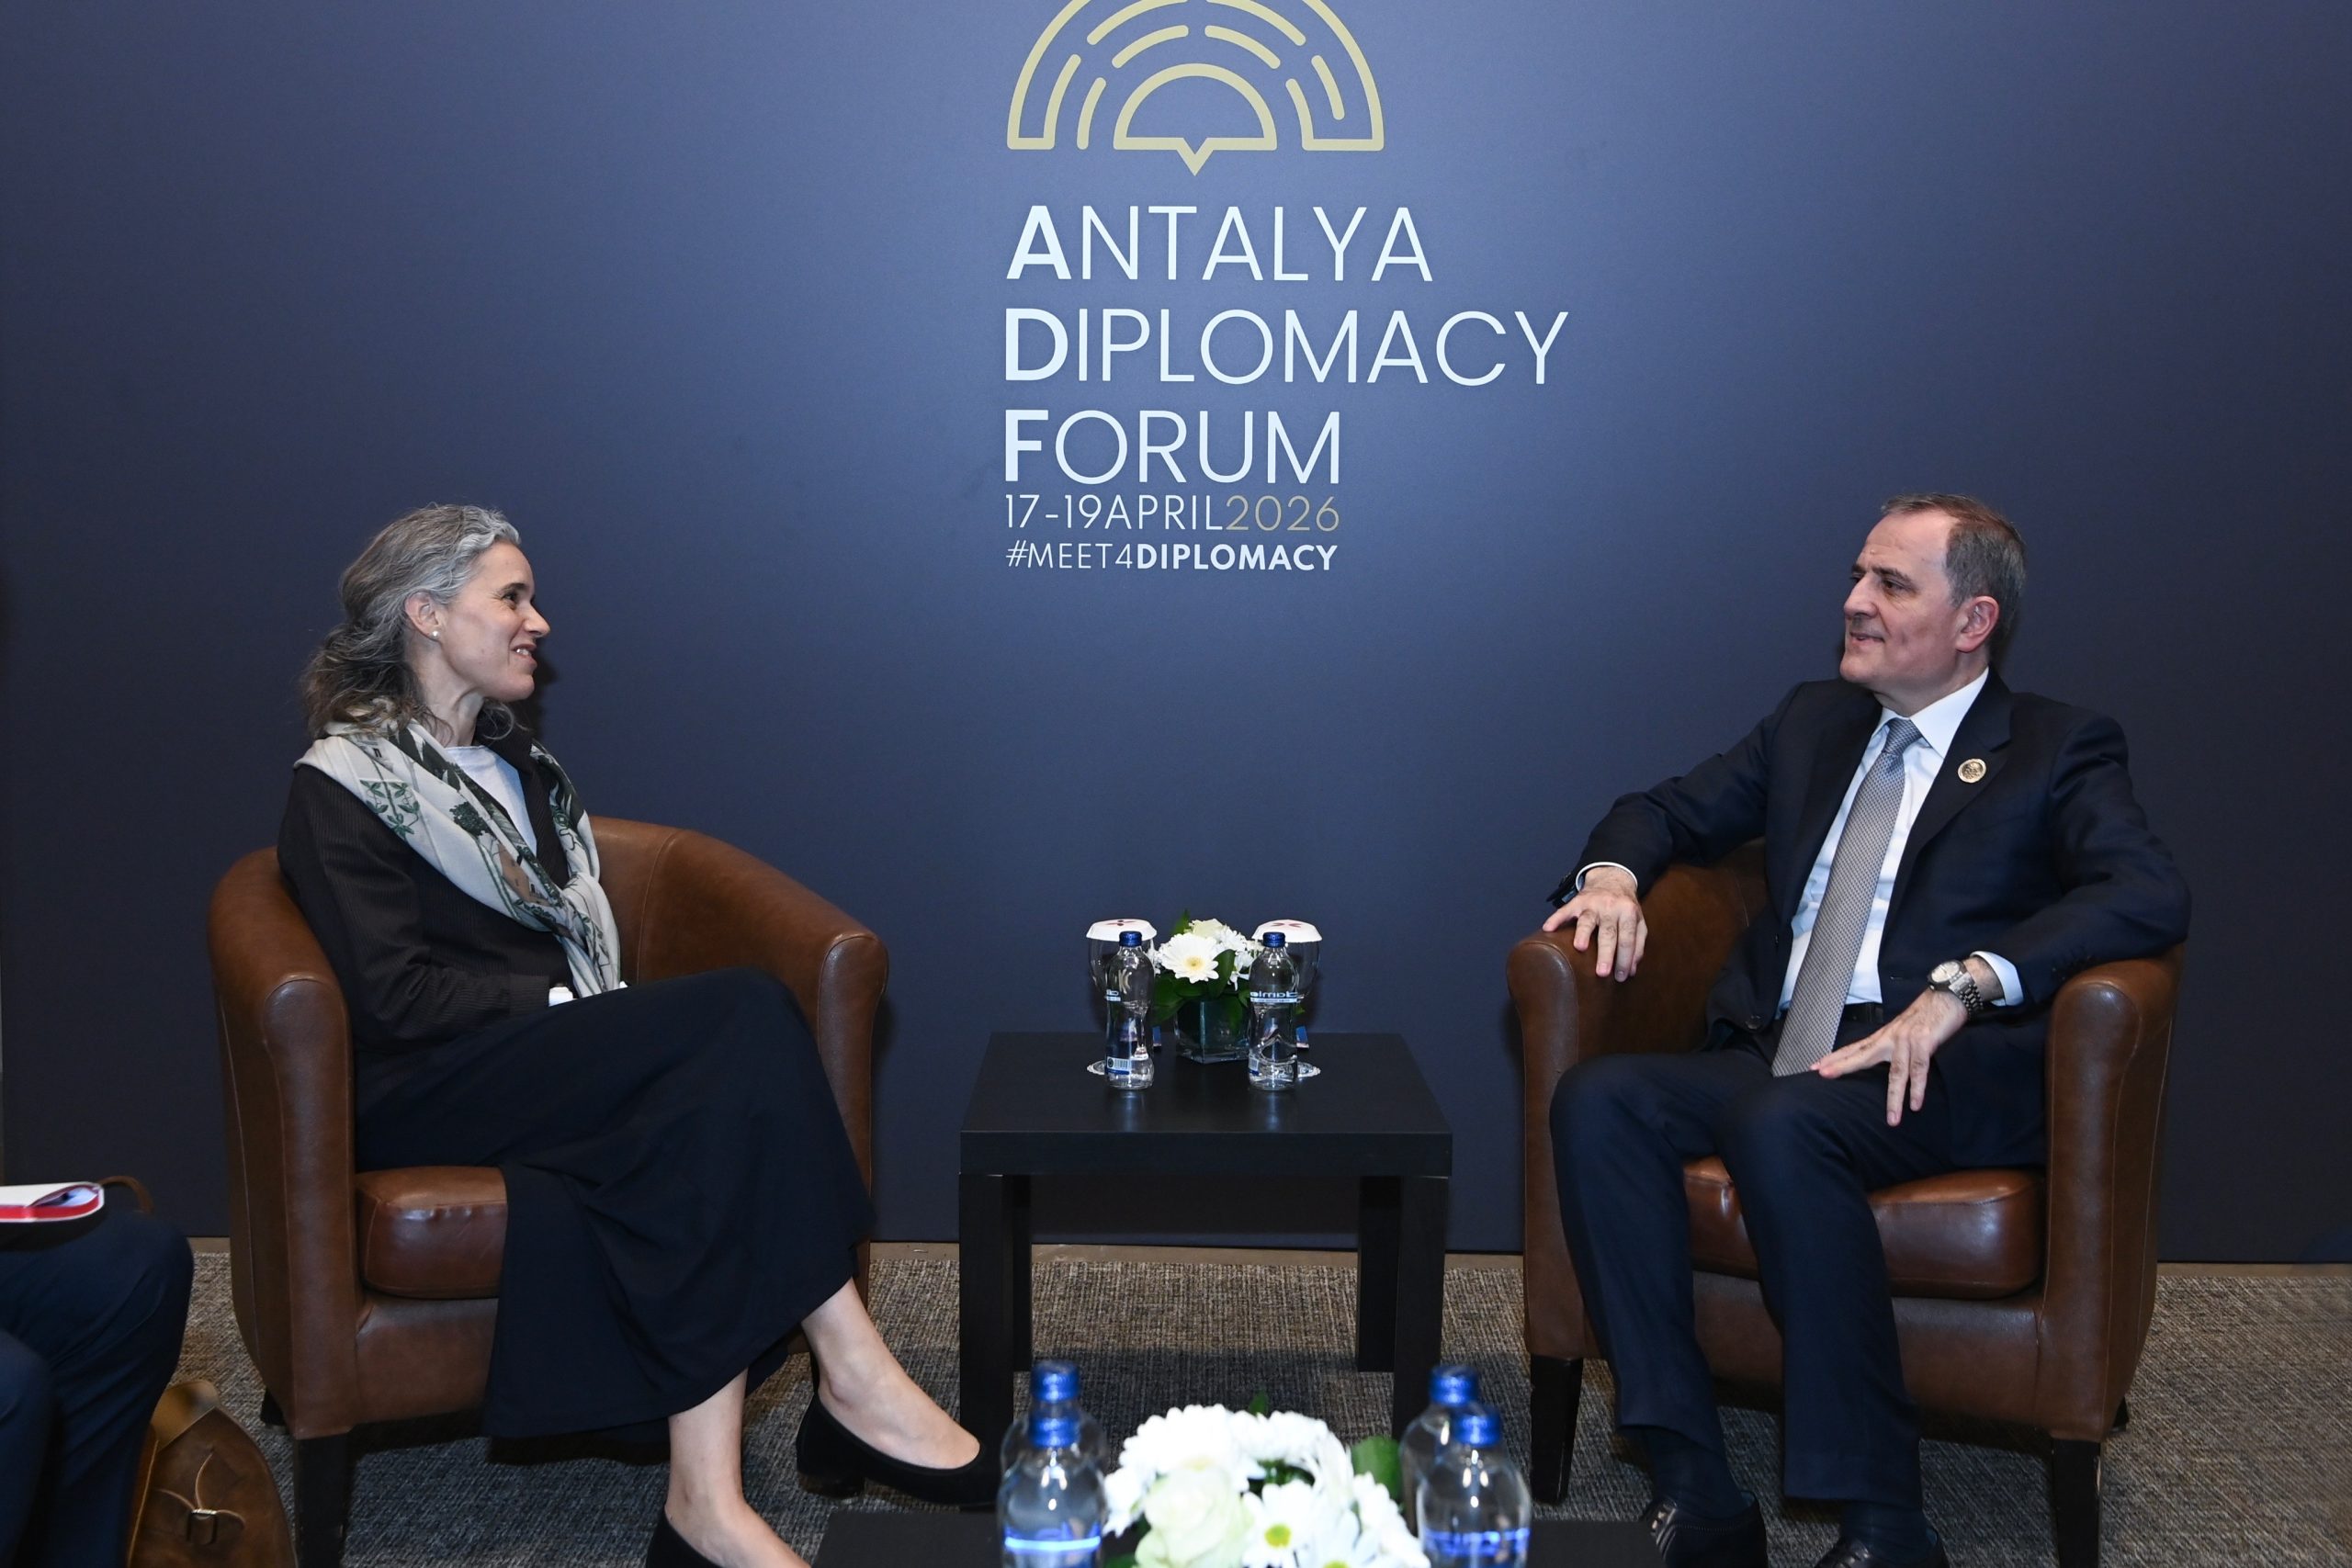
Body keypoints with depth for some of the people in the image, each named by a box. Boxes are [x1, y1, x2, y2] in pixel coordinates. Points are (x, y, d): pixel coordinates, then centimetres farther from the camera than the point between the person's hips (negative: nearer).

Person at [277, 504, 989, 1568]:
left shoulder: (517, 763, 24)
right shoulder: (344, 783, 0)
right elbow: (394, 997, -12)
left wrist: (607, 1019, 0)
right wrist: (563, 1000, -14)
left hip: (557, 1070, 6)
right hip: (427, 1096, -6)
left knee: (710, 1102, -30)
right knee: (746, 1015, -29)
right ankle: (855, 1379, -29)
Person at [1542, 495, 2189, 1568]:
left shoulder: (2057, 752, 5)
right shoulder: (1813, 722, 23)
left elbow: (2150, 896, -12)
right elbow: (1670, 809, 29)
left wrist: (1961, 986, -25)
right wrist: (1614, 873, 4)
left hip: (1946, 1077, -5)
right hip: (1775, 1063, 6)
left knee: (1780, 1123, -36)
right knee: (1597, 1099, -23)